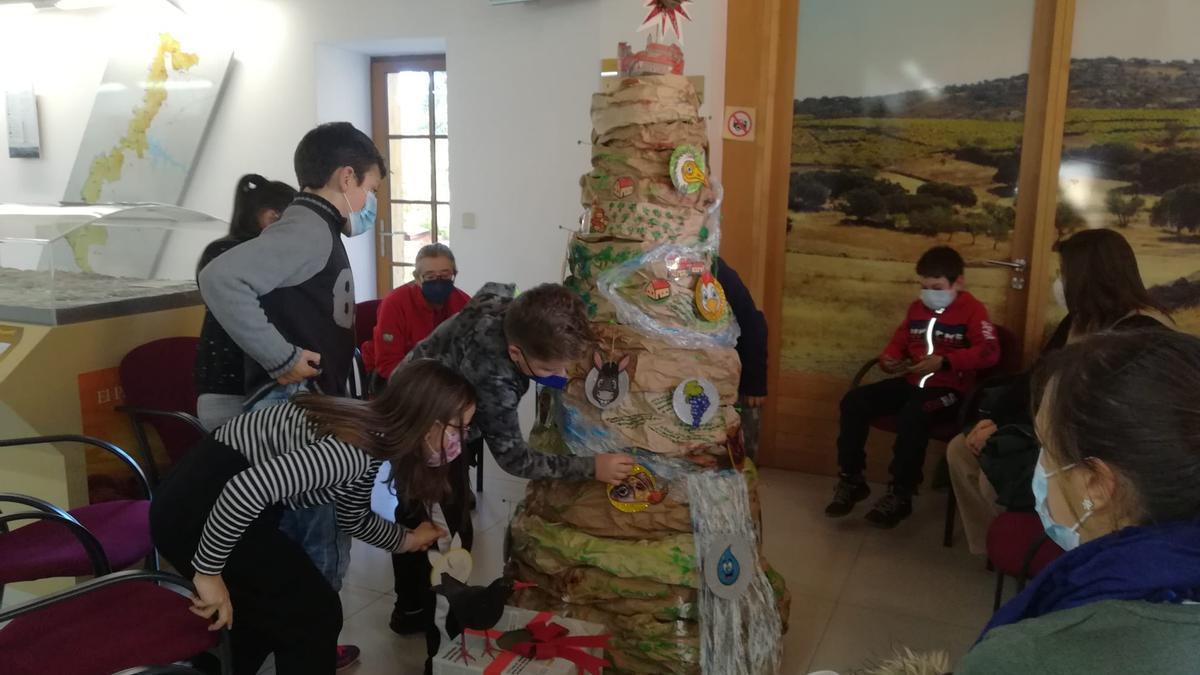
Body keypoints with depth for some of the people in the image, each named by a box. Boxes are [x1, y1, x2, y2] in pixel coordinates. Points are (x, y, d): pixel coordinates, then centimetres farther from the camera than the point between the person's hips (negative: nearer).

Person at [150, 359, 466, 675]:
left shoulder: (372, 433, 4)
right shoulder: (355, 448, -26)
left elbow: (352, 517, 21)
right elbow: (246, 489, -35)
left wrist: (407, 539, 30)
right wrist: (208, 572, -25)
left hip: (221, 500, 9)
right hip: (197, 507, -9)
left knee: (263, 610, 27)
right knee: (312, 616, 3)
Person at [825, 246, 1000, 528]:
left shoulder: (973, 310, -5)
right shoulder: (918, 308, 15)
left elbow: (990, 352, -17)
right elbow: (899, 341, 25)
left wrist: (943, 362, -26)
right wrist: (888, 358, 1)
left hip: (949, 388, -7)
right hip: (910, 382, 7)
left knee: (913, 414, -38)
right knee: (854, 401, -11)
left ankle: (901, 494, -22)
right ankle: (851, 480, -3)